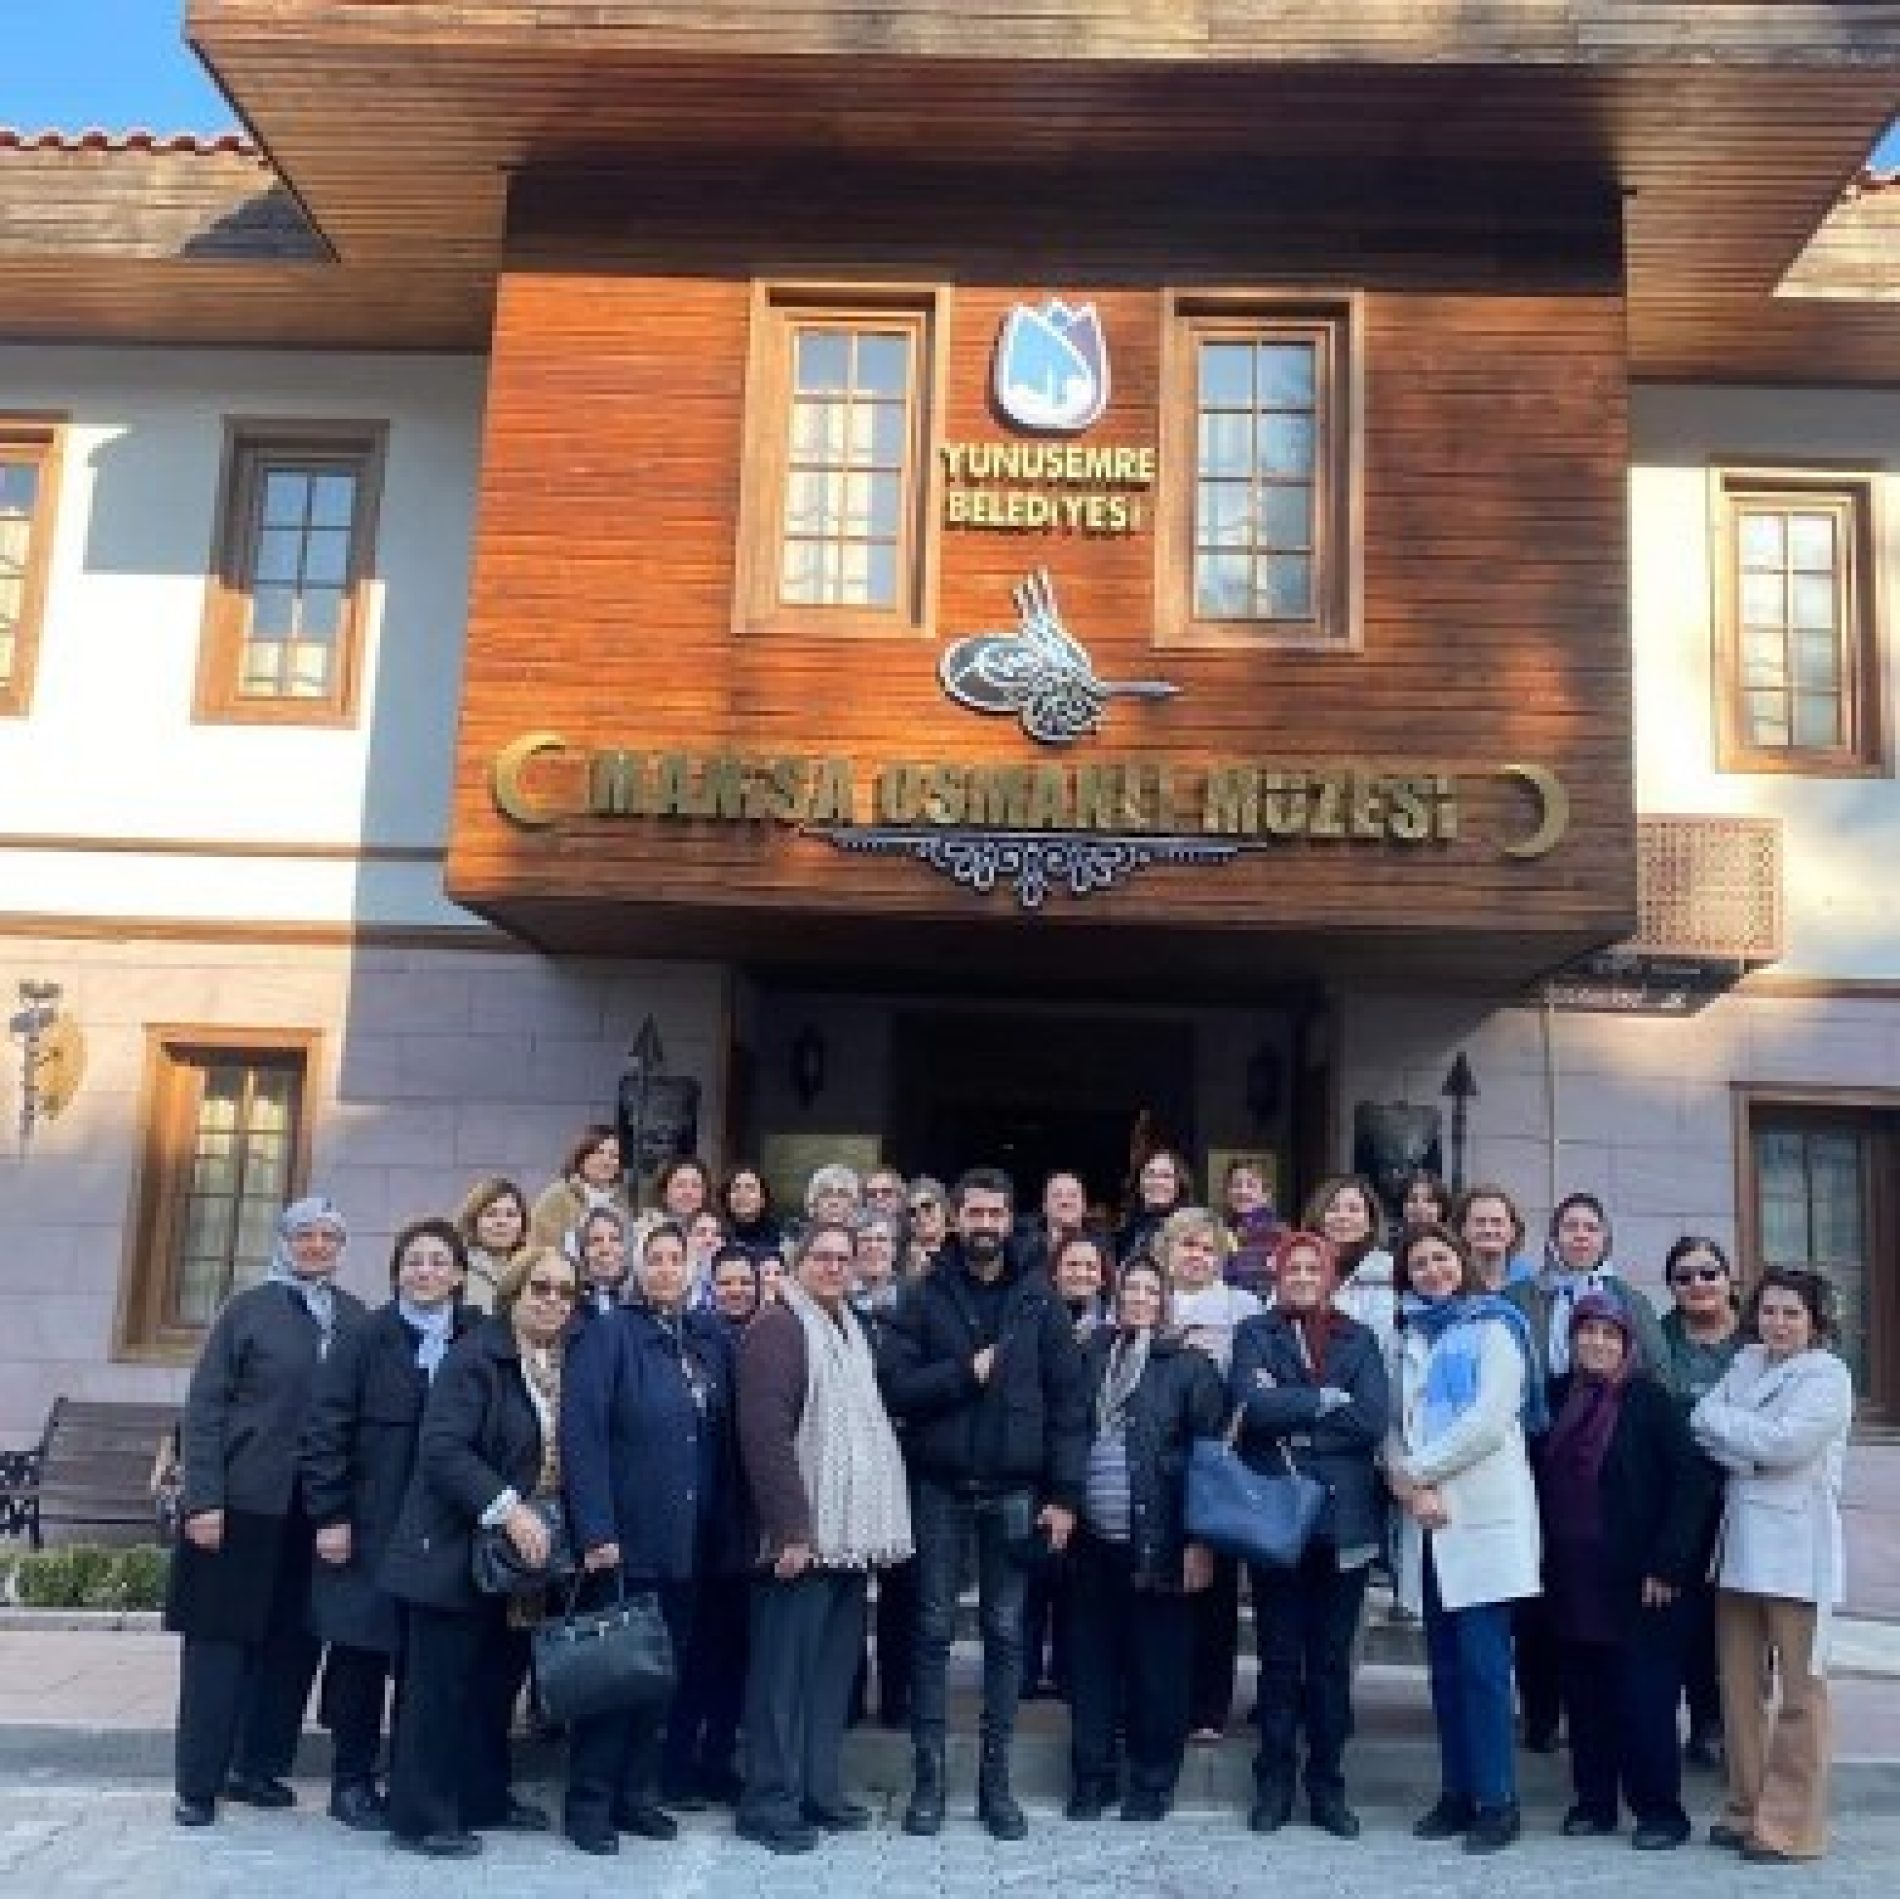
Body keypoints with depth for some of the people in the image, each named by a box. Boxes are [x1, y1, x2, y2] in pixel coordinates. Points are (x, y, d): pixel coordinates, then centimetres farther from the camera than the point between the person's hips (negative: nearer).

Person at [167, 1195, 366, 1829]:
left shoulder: (355, 1317, 8)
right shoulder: (248, 1309, 0)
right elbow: (203, 1407, -3)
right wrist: (203, 1499, -11)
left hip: (318, 1508, 3)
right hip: (244, 1502, -3)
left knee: (294, 1639, 7)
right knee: (221, 1638, 3)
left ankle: (259, 1764, 21)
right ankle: (198, 1784, 12)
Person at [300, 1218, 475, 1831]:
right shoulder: (364, 1339, 0)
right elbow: (324, 1429, -3)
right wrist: (329, 1515, -8)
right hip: (370, 1526, -1)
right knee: (361, 1649, 5)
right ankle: (351, 1780, 19)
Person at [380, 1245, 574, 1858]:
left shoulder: (566, 1366, 9)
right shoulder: (475, 1355, -12)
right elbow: (443, 1449, -20)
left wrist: (543, 1529, 6)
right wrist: (507, 1507, -26)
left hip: (527, 1552, 7)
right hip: (459, 1551, -7)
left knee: (499, 1681, 15)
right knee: (440, 1685, 1)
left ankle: (486, 1798, 28)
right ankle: (422, 1815, 11)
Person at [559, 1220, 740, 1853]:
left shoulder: (711, 1340, 10)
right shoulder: (607, 1335, -6)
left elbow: (723, 1439, 11)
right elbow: (581, 1435, -13)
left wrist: (727, 1532, 5)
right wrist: (595, 1531, -19)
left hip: (689, 1542, 5)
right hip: (625, 1540, -5)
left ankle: (637, 1793, 24)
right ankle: (589, 1802, 16)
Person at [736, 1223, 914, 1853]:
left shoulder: (852, 1333, 17)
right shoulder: (778, 1329, -9)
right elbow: (764, 1434, -17)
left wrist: (880, 1528, 15)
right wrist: (789, 1529, -21)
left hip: (850, 1536, 8)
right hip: (802, 1536, -8)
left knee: (833, 1666, 13)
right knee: (785, 1670, -2)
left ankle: (819, 1791, 23)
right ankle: (770, 1802, 7)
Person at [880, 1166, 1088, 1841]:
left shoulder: (1038, 1299, 2)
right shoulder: (925, 1296, 0)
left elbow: (1068, 1398, 0)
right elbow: (895, 1385, -7)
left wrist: (1065, 1493, -5)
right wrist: (965, 1372, -17)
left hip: (1014, 1490, 1)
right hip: (939, 1487, -1)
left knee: (1006, 1633, 7)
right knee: (933, 1631, 5)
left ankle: (995, 1778, 18)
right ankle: (929, 1777, 15)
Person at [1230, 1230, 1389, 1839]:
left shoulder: (1359, 1340, 9)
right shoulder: (1255, 1335, 5)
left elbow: (1374, 1420, -6)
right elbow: (1252, 1404, -13)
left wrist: (1291, 1417, -10)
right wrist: (1327, 1401, -11)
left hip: (1344, 1519, 1)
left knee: (1332, 1657, 7)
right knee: (1279, 1656, 5)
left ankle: (1327, 1784, 19)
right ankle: (1274, 1783, 17)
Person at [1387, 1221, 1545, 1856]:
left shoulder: (1493, 1326, 2)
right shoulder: (1409, 1338, 18)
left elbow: (1491, 1418, -10)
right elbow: (1395, 1426, 12)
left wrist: (1418, 1469, -6)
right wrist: (1410, 1487, -6)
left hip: (1484, 1516, -5)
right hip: (1427, 1521, 5)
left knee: (1482, 1664, -7)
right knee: (1445, 1665, 7)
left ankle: (1496, 1802, -1)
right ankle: (1456, 1793, 15)